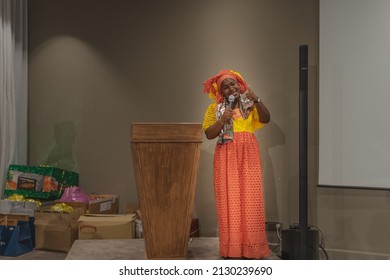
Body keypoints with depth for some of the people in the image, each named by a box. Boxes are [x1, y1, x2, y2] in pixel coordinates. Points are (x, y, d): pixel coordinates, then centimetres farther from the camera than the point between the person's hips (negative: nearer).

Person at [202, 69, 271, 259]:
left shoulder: (250, 104, 9)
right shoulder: (215, 108, 7)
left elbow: (266, 119, -8)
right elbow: (209, 134, -1)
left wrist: (256, 100, -21)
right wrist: (223, 120, -14)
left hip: (248, 156, 0)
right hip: (226, 158, 0)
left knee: (250, 199, -3)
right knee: (229, 201, -3)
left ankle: (250, 248, 2)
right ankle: (231, 249, 1)